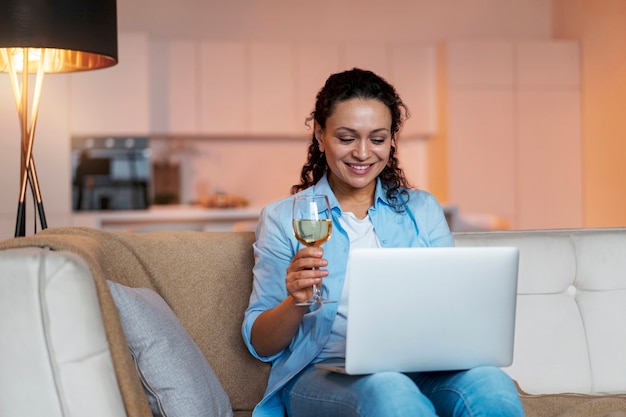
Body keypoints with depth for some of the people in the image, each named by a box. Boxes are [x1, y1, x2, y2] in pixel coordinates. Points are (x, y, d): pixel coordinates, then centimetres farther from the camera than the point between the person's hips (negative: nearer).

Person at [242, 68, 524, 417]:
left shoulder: (423, 209, 18)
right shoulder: (284, 218, 11)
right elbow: (261, 345, 7)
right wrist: (296, 303, -15)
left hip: (419, 369, 2)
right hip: (323, 374, -1)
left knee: (493, 388, -33)